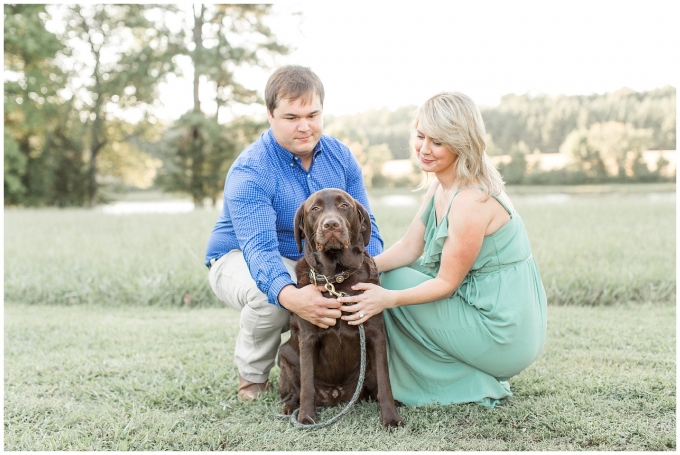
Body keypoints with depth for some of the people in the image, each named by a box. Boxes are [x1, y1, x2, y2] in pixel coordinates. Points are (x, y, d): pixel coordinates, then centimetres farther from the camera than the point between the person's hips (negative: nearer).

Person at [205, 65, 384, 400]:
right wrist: (291, 296, -59)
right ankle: (252, 376, -8)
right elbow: (259, 249, -38)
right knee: (270, 298, -38)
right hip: (241, 260, -5)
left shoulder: (341, 157, -6)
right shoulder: (249, 173, -25)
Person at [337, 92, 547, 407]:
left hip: (504, 336, -9)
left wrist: (388, 298, -30)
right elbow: (409, 248, 3)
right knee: (382, 277, 13)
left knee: (393, 281, -7)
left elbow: (447, 283, -20)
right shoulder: (442, 185, 4)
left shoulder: (471, 201, -25)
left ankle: (470, 386, 3)